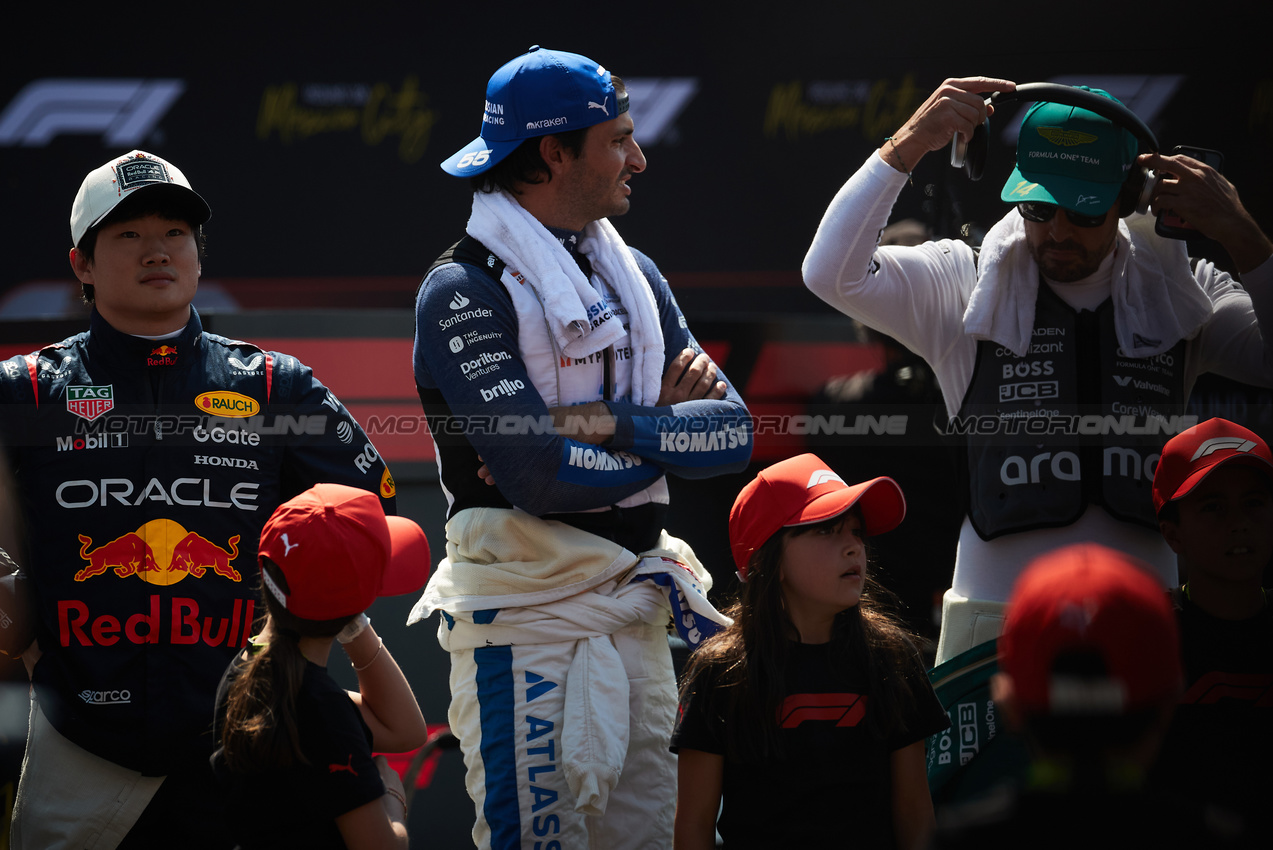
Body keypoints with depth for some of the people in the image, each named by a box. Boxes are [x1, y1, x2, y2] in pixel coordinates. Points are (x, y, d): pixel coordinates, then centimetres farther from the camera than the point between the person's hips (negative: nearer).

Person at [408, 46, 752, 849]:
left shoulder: (635, 275, 15)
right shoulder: (465, 291, -10)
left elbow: (733, 432, 5)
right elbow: (541, 477, -20)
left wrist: (607, 423, -11)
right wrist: (669, 426, -5)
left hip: (636, 616, 7)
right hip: (526, 622, -7)